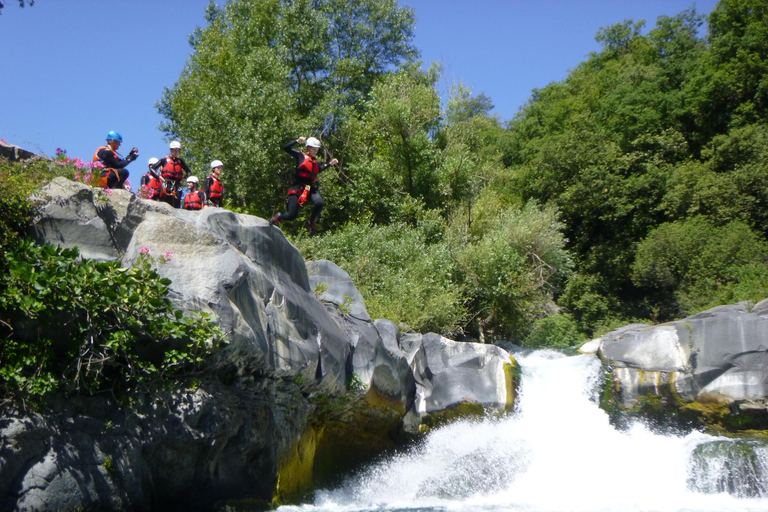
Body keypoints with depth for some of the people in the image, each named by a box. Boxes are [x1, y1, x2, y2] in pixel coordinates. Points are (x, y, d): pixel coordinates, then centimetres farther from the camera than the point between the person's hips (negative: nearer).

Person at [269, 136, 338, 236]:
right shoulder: (300, 156, 3)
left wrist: (330, 164, 33)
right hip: (298, 187, -5)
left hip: (310, 188, 5)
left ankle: (311, 224, -3)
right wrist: (297, 141, -15)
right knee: (291, 215, -11)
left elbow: (319, 169, 39)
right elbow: (286, 148, -5)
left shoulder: (315, 161, 20)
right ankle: (276, 218, 22)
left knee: (319, 203, -26)